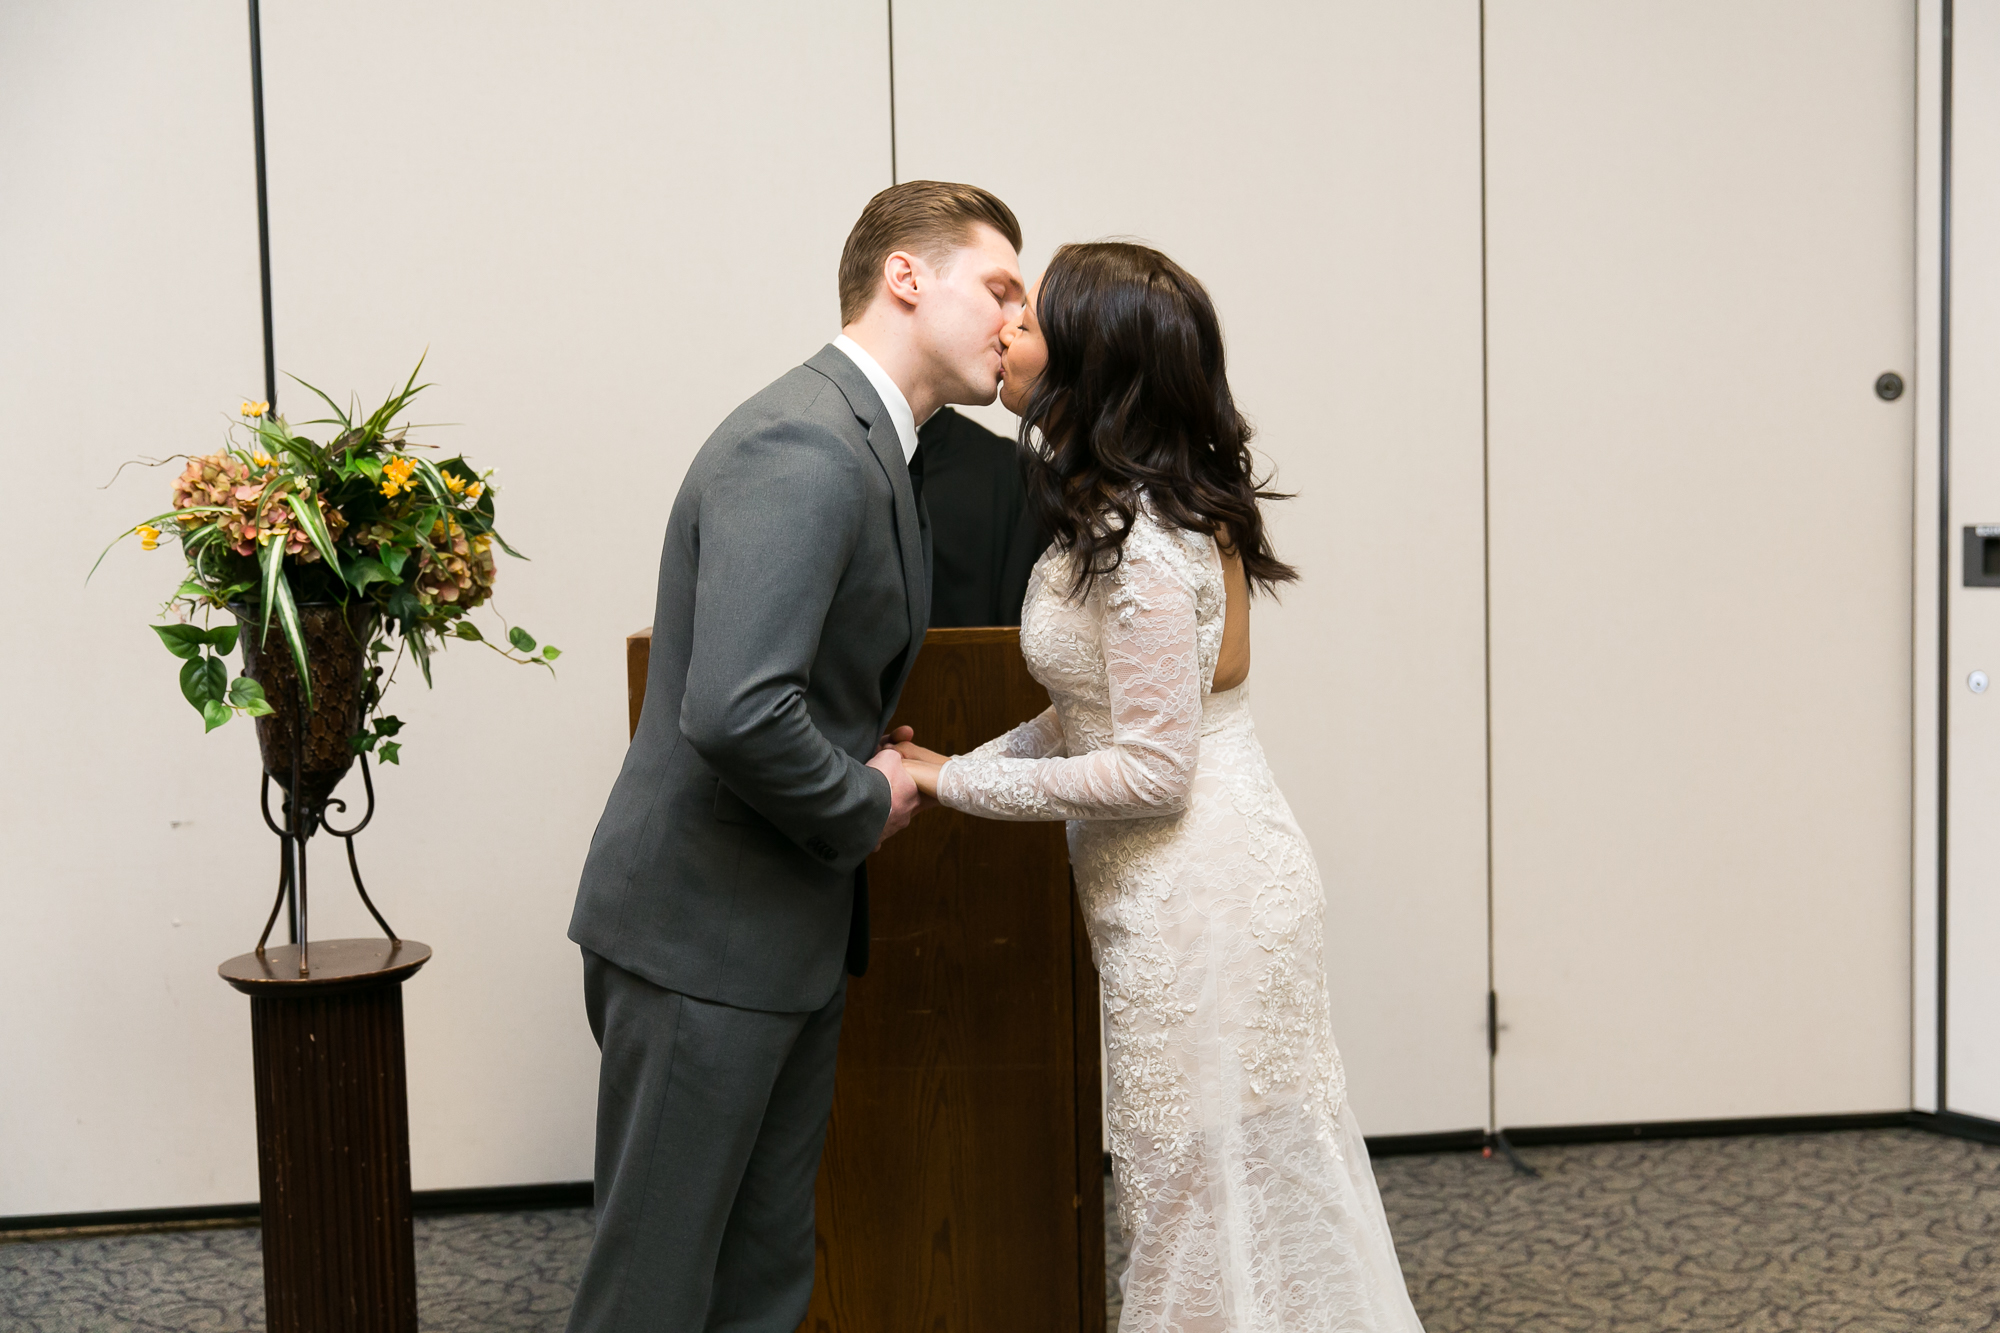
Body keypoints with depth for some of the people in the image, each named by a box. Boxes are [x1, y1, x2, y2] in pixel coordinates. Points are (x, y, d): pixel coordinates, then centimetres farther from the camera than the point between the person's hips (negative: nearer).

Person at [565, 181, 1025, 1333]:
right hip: (703, 936, -9)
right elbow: (736, 713, -33)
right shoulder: (800, 449, -22)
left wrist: (870, 777, 7)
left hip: (794, 932, 10)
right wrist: (866, 803, -16)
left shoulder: (872, 449, 11)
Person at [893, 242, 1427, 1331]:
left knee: (1201, 1194, 6)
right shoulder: (1121, 510, 8)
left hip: (1195, 896, -10)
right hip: (1192, 883, 10)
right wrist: (963, 767, 2)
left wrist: (957, 785, -16)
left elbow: (1151, 770, -22)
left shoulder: (1137, 545, -23)